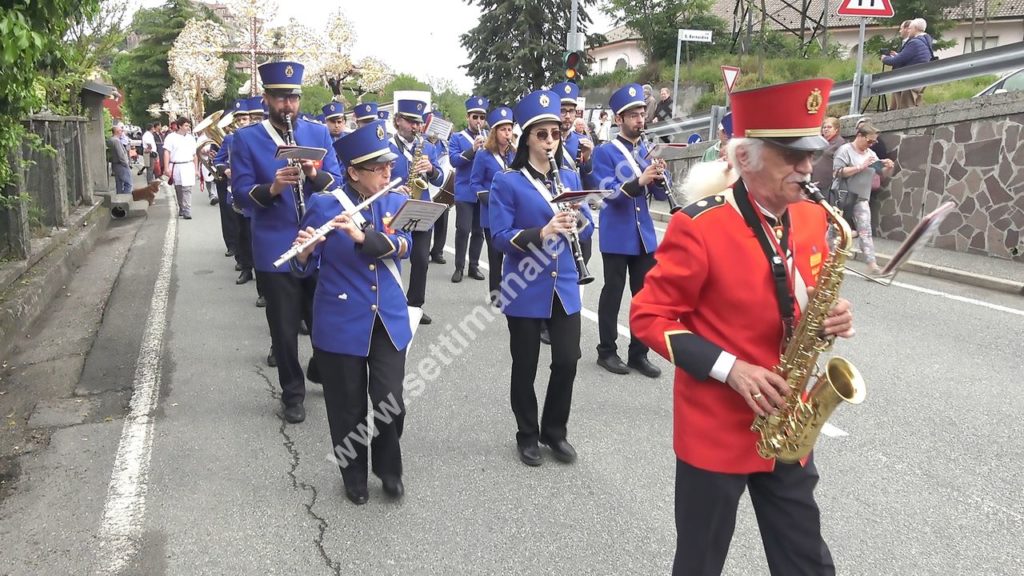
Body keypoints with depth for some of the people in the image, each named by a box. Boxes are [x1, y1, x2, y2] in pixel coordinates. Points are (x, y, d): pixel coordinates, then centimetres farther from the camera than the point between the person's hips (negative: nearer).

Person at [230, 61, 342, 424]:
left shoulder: (319, 133, 6)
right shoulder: (245, 139, -1)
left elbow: (338, 182, 1)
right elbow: (240, 194, -6)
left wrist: (315, 175, -20)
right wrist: (272, 187, -25)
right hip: (275, 250, -2)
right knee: (285, 329, 7)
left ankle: (322, 370, 39)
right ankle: (293, 394, 24)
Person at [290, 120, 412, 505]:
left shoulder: (397, 203, 4)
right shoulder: (323, 206, -6)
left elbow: (403, 246, -13)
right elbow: (304, 269, -4)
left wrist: (364, 236, -29)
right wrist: (305, 249, -27)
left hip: (390, 319, 2)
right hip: (341, 323, -2)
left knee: (391, 401, 1)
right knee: (349, 406, 8)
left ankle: (389, 469, 28)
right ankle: (354, 475, 31)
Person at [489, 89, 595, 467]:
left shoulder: (570, 178, 8)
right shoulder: (507, 182, -6)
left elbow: (587, 230, 7)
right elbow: (500, 237, -13)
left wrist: (575, 216, -15)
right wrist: (542, 232, -28)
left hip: (564, 288, 4)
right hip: (525, 291, -4)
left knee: (567, 361, 5)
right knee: (525, 367, 8)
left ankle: (555, 432, 27)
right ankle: (527, 435, 27)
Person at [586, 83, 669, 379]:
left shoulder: (649, 150, 10)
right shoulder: (604, 152, -6)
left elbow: (661, 194, 7)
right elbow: (608, 193, -17)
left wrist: (659, 178, -15)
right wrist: (639, 181, -31)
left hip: (645, 235, 5)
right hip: (617, 236, -5)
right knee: (613, 294, 3)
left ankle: (639, 353, 19)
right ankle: (607, 351, 16)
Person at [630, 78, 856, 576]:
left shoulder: (812, 218, 2)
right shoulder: (698, 227, -19)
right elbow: (648, 316, -14)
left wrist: (831, 317, -9)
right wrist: (729, 368, -22)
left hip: (787, 428, 6)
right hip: (715, 430, -5)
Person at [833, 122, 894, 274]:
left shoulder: (871, 154, 12)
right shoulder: (845, 150, -7)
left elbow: (881, 173, 17)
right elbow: (838, 172, -19)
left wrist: (888, 167, -6)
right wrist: (861, 166, -19)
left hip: (861, 199, 5)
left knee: (865, 231, -5)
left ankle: (872, 264, -12)